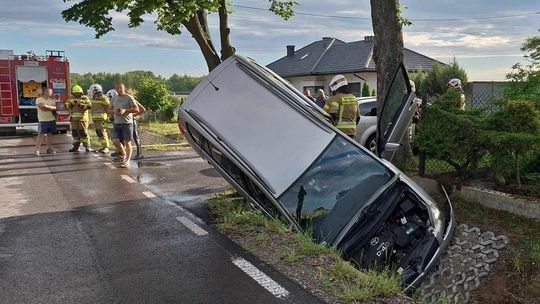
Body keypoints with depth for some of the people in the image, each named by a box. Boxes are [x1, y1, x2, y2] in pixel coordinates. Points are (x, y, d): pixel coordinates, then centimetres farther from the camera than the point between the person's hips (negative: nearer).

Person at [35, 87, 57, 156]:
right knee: (40, 135, -7)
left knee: (49, 134, 9)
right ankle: (37, 150, -5)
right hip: (43, 120, -5)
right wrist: (51, 108, -11)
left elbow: (55, 108, -2)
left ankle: (49, 149, 16)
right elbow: (42, 107, -17)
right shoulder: (38, 99, -2)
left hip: (52, 120, 5)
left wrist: (47, 107, -14)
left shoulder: (52, 100, 13)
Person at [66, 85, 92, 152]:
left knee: (84, 133, -7)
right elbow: (66, 106, 5)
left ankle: (87, 147, -4)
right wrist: (71, 103, -14)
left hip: (82, 119, -5)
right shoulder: (72, 99, 15)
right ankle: (76, 147, 16)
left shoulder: (85, 98, 1)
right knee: (75, 133, 8)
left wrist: (81, 105, -19)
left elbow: (89, 105, -12)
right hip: (74, 119, 5)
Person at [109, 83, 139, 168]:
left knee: (127, 143, -2)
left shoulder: (129, 98, -4)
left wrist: (125, 110, -19)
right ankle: (123, 153, 23)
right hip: (117, 123, 5)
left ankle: (127, 161, 3)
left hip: (127, 123, -5)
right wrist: (114, 111, -5)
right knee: (115, 141, -4)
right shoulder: (114, 98, 13)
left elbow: (137, 110, -8)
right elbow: (109, 110, 18)